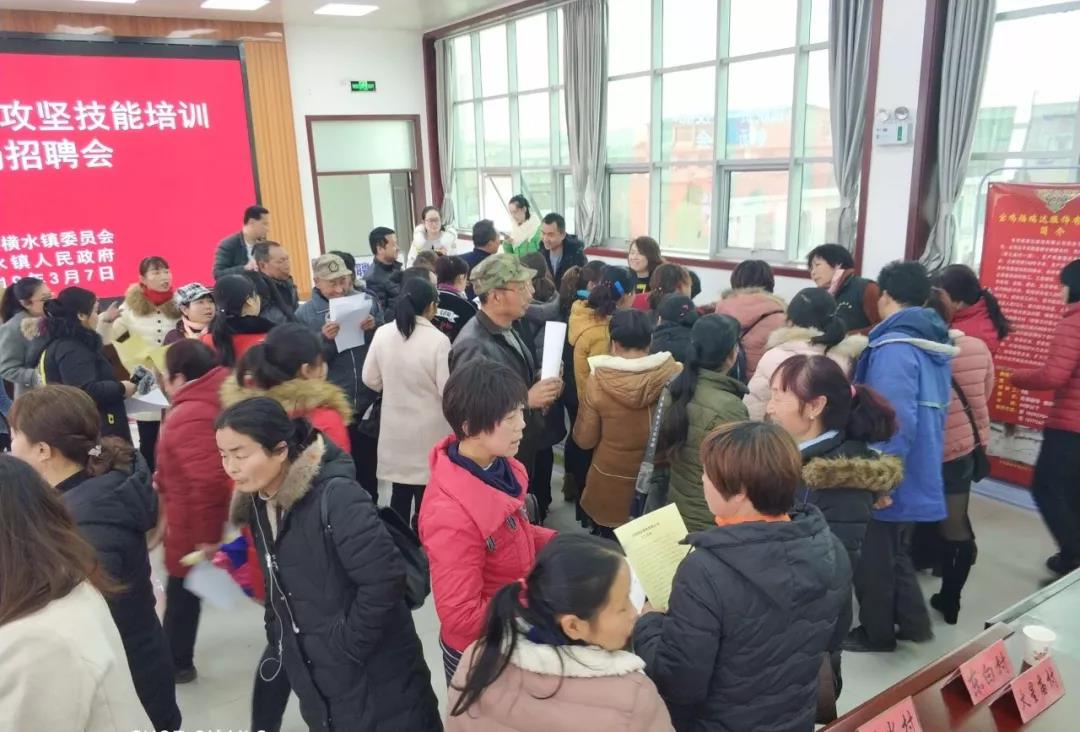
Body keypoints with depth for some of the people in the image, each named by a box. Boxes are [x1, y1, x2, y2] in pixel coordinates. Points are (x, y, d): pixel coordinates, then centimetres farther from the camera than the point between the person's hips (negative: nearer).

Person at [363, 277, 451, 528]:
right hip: (429, 429, -4)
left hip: (395, 427, 4)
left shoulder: (382, 333, -5)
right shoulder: (438, 339, -18)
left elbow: (371, 379, 5)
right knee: (426, 496, 7)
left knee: (400, 493, 16)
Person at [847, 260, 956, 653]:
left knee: (873, 558, 10)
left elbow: (896, 422, -29)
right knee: (894, 553, 24)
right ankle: (913, 623, 34)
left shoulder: (894, 347, -23)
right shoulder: (934, 344, 7)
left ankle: (876, 633, 25)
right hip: (917, 471, 9)